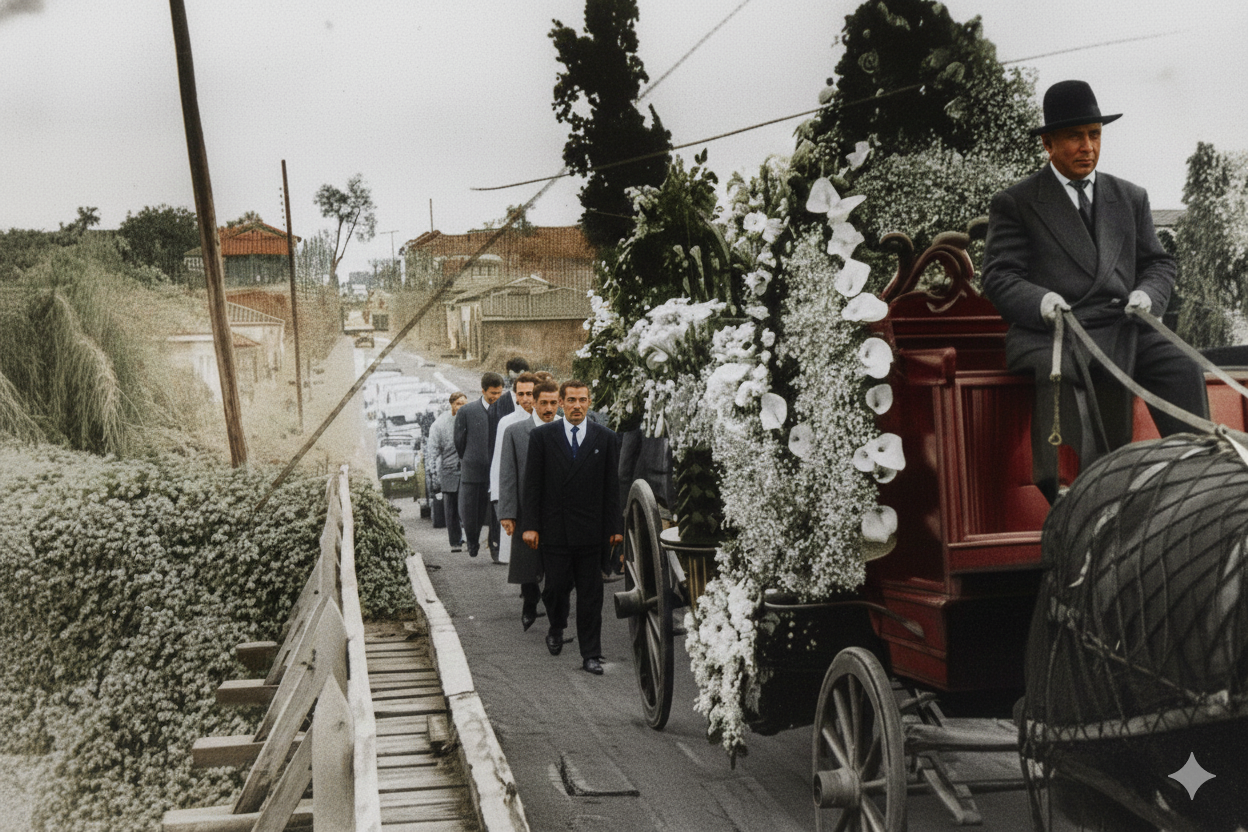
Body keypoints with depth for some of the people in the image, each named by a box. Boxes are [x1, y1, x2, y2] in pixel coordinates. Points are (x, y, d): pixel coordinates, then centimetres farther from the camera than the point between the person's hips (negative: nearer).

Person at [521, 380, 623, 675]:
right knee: (556, 587, 4)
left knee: (590, 594, 3)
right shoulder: (541, 436, 3)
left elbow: (612, 486, 5)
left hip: (591, 530, 0)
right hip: (554, 529, 0)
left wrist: (616, 526, 1)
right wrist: (529, 525, -4)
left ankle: (590, 654, 11)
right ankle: (556, 629, 35)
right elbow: (531, 484, 2)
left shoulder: (606, 438, 5)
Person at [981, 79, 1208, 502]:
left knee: (1182, 367, -23)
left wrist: (1147, 294, -3)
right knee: (1063, 373, -37)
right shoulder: (1014, 203, 10)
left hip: (1124, 328, 5)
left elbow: (1158, 263, 22)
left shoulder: (1131, 198, 24)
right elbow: (1000, 276, 1)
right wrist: (1040, 301, -21)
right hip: (1051, 332, -4)